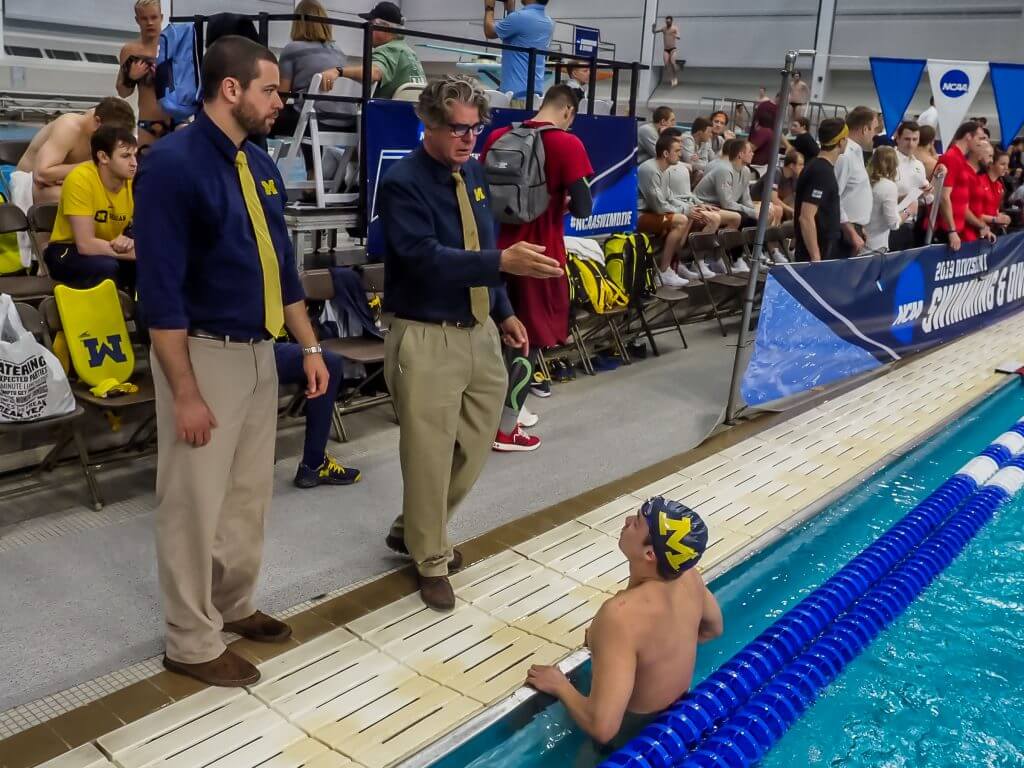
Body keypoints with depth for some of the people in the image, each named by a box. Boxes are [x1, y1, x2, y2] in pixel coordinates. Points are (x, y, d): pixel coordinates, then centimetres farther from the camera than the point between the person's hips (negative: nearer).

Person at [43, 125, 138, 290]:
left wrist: (132, 242, -29)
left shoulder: (135, 180, -11)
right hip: (68, 252, -4)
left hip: (110, 251, 5)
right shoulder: (80, 179, -25)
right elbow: (85, 244, -28)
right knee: (106, 267, -34)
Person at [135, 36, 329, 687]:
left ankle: (234, 605, 36)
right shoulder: (174, 162, -16)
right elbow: (161, 289, -19)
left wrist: (309, 346, 11)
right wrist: (185, 393, -20)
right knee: (195, 503, 4)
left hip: (261, 351, 8)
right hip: (205, 354, -8)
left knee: (251, 492, 17)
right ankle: (193, 643, 20)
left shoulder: (260, 164, 9)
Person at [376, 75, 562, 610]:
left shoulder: (473, 174, 10)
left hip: (481, 331, 8)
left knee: (474, 446, 17)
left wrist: (504, 312, 14)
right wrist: (502, 262, -33)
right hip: (427, 339, -8)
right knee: (430, 454, 1)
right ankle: (432, 561, 22)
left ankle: (414, 530, 38)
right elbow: (426, 258, -26)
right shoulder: (402, 183, -14)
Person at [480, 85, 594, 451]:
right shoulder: (568, 145, -12)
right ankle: (506, 430, 9)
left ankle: (505, 409, 29)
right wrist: (560, 200, 5)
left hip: (504, 249, 5)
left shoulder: (498, 137, 4)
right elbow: (583, 209, -15)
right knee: (532, 339, 6)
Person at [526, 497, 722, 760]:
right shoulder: (687, 575, -16)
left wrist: (559, 685, -22)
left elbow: (603, 726, -39)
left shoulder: (622, 615, -39)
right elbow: (714, 629, 7)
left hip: (635, 734, -7)